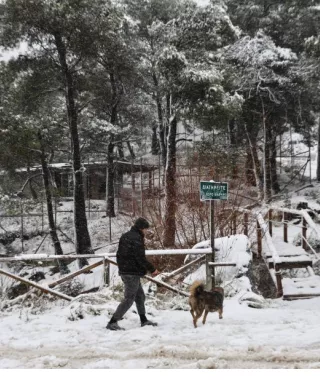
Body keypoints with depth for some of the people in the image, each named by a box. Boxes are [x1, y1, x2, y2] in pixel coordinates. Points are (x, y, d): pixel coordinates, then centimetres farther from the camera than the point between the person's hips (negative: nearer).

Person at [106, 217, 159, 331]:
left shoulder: (125, 236, 14)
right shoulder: (136, 238, -16)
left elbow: (119, 254, 19)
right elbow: (140, 258, -20)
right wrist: (152, 269, -11)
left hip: (124, 271, 10)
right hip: (132, 273, -10)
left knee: (140, 296, 18)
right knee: (129, 298, -4)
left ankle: (144, 320, 27)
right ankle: (112, 322, -4)